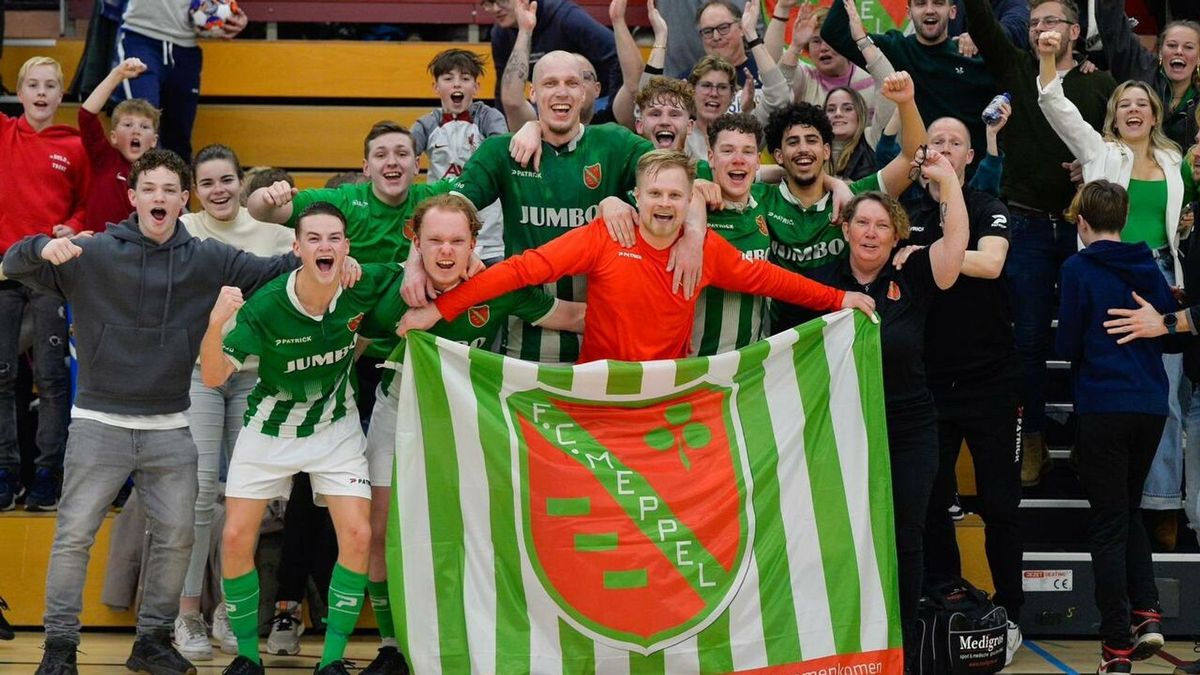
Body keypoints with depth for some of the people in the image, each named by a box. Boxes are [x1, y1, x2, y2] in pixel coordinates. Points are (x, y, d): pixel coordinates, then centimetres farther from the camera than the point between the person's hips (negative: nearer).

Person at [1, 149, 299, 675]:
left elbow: (275, 272, 3)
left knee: (177, 536, 6)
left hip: (170, 428, 2)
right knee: (74, 535, -3)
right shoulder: (93, 254, -3)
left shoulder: (207, 259, 3)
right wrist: (44, 248, -28)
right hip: (100, 422, -2)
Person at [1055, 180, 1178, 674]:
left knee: (1108, 522, 0)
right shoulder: (1148, 266, 8)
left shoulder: (1079, 269, -8)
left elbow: (1067, 346, -8)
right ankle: (1146, 612, 8)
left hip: (1103, 406, -5)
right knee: (1129, 508, 22)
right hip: (1152, 404, 5)